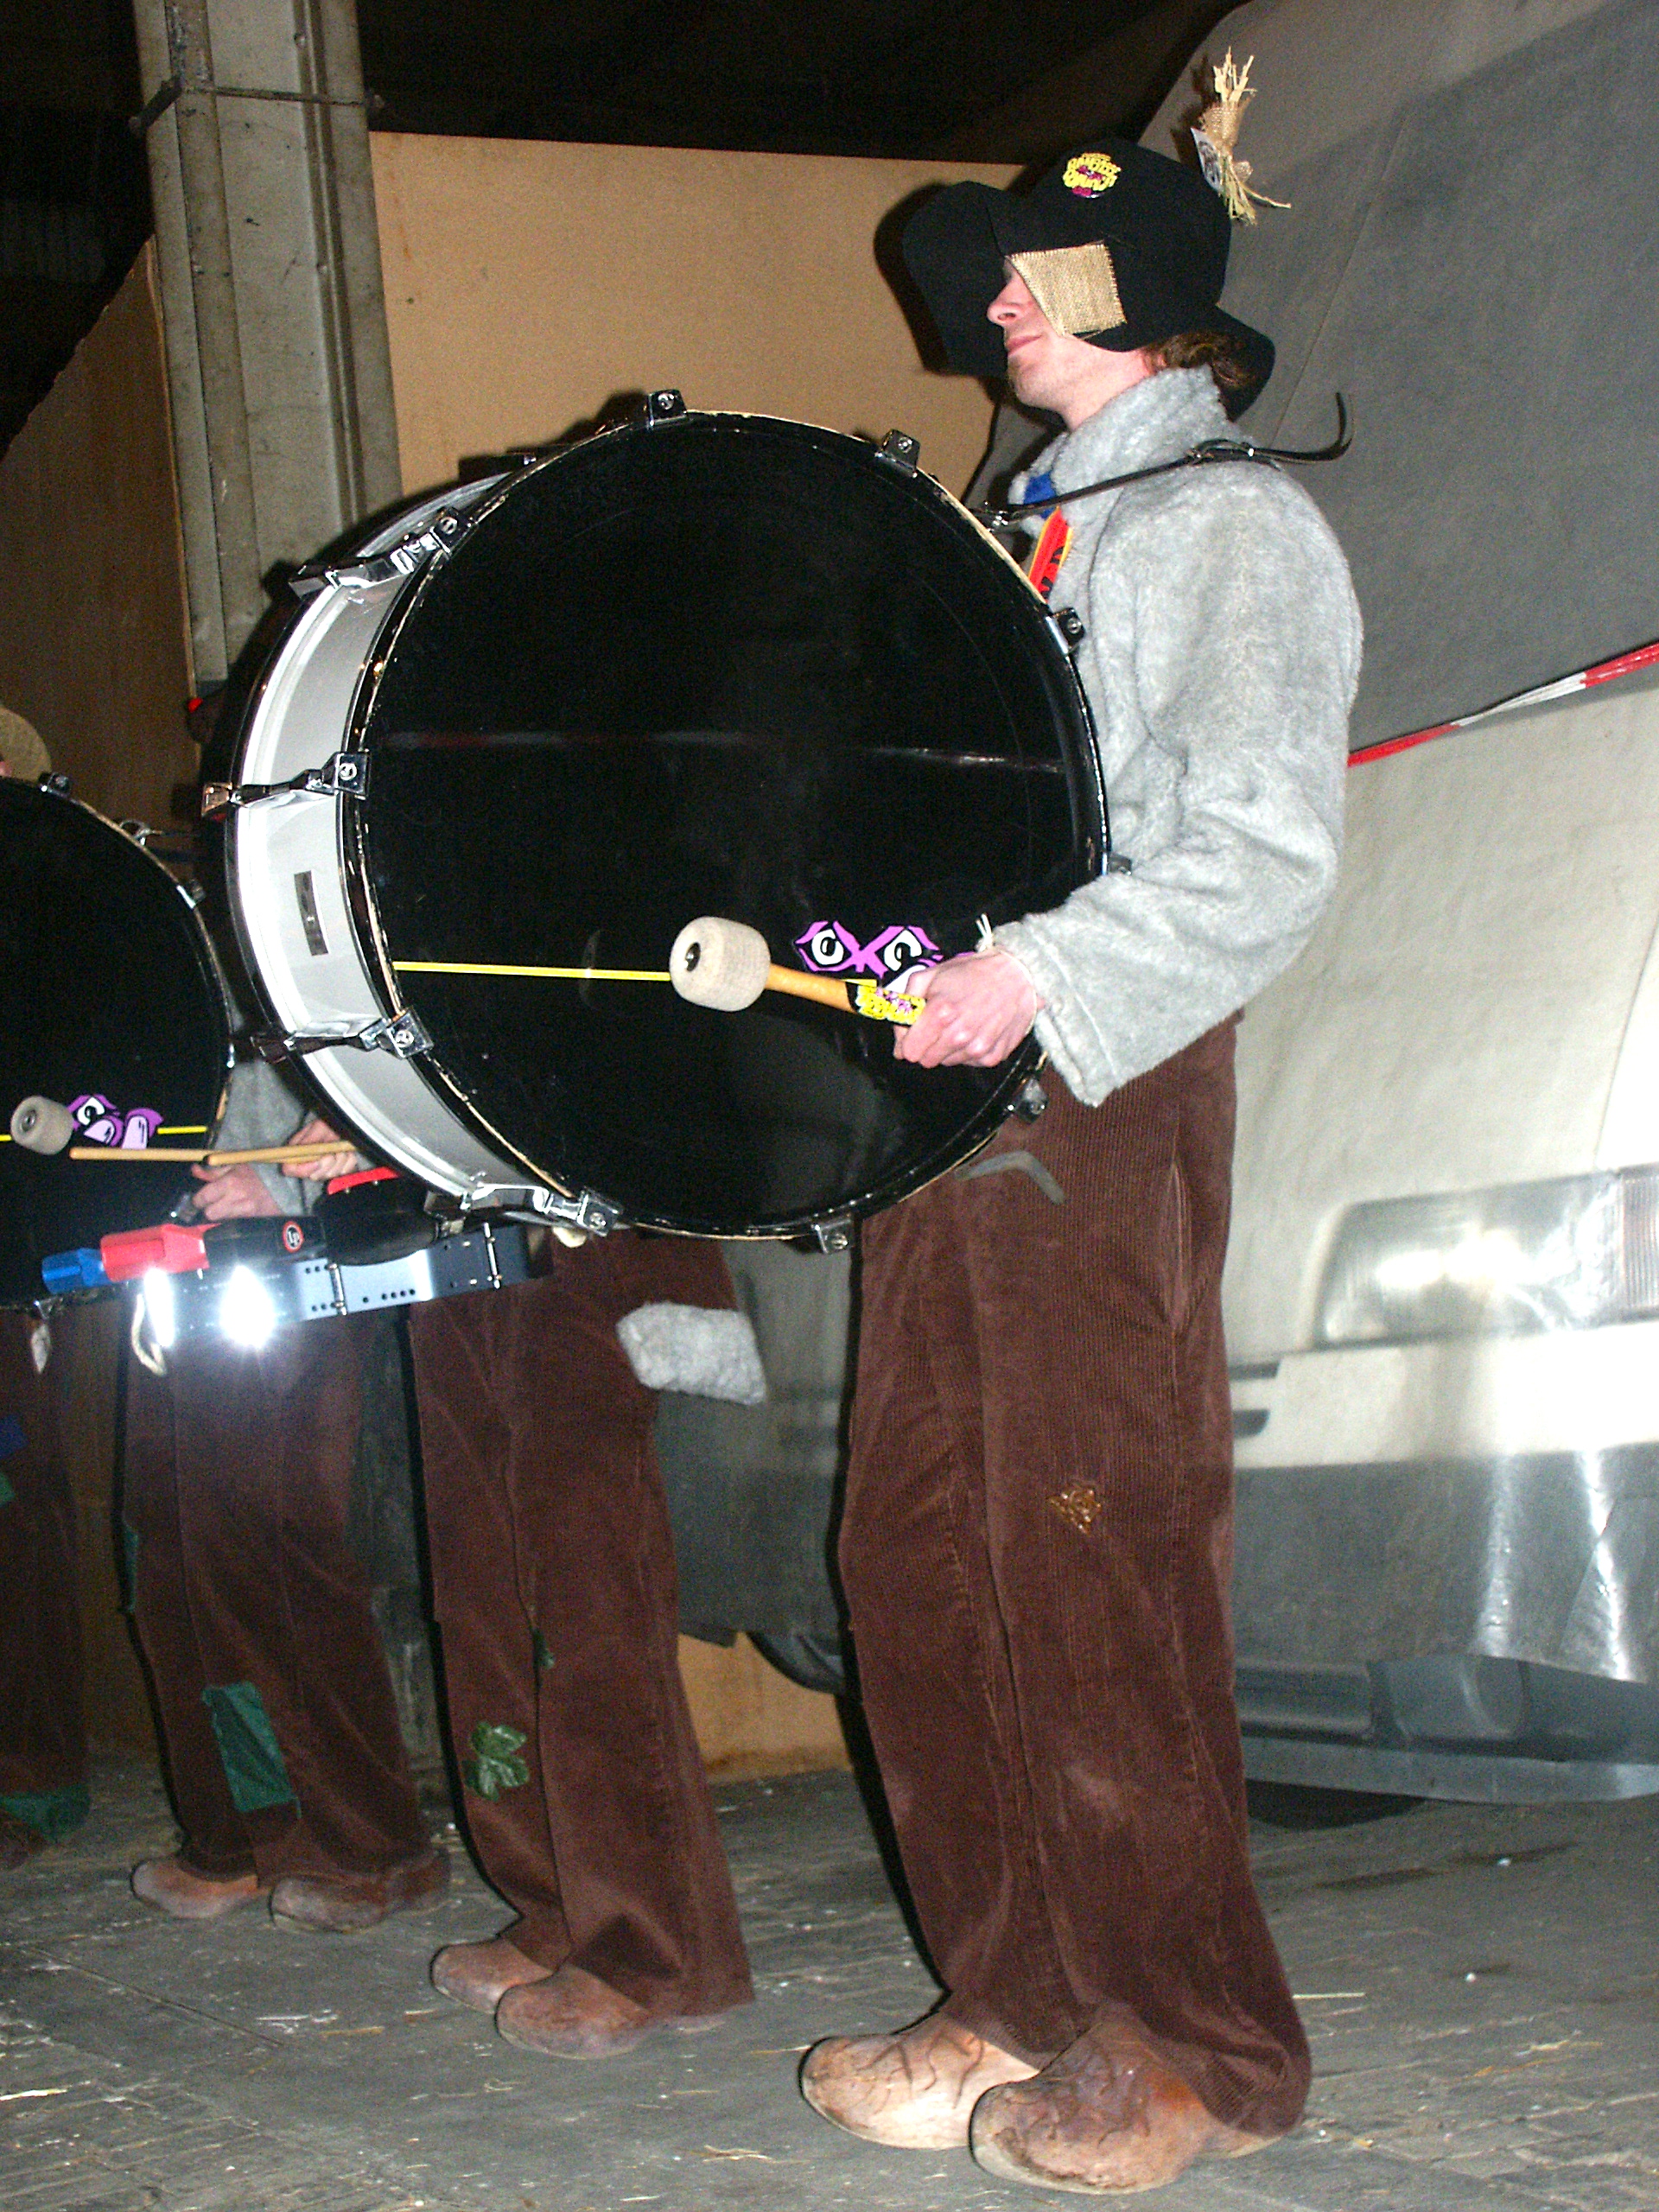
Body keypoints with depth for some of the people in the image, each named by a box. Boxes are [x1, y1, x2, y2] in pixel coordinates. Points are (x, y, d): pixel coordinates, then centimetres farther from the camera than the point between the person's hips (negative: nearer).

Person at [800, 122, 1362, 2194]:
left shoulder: (1231, 524, 0)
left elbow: (1264, 852, -12)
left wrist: (1040, 973, -22)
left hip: (1107, 1091, -7)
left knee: (1093, 1552, -8)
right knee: (915, 1551, 4)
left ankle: (1184, 2044, 1)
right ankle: (1026, 2003, 13)